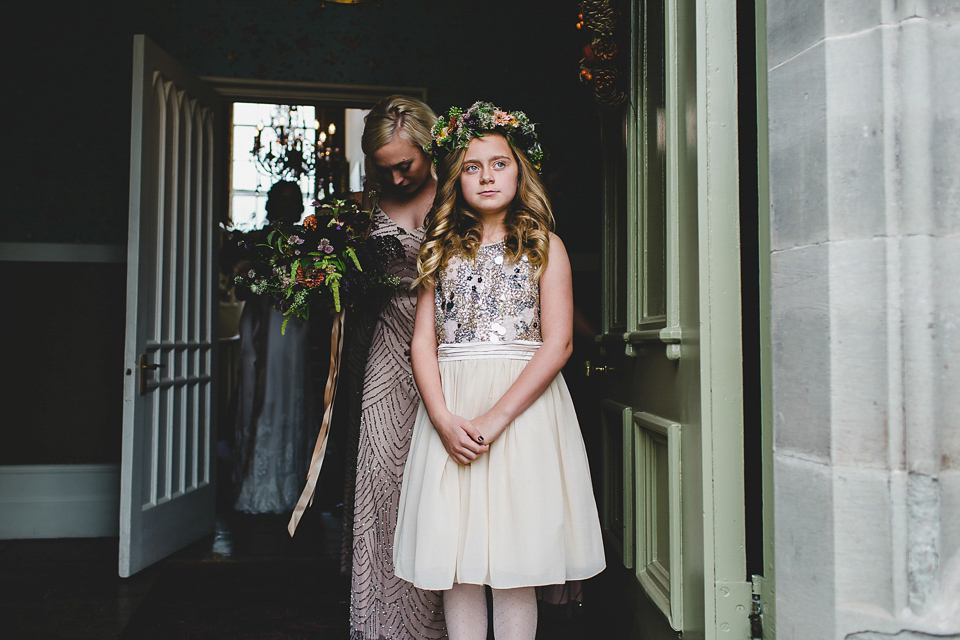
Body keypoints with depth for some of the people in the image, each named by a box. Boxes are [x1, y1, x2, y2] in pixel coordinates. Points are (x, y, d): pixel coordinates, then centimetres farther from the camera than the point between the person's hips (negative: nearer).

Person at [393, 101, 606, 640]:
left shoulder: (544, 245, 5)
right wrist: (444, 420, -9)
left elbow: (559, 342, -5)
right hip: (450, 408, 3)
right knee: (457, 561, 4)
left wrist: (497, 417, -14)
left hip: (524, 403, -2)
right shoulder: (442, 249, 13)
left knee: (514, 562, 0)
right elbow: (423, 341, 6)